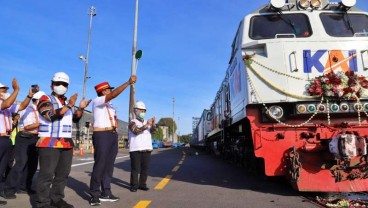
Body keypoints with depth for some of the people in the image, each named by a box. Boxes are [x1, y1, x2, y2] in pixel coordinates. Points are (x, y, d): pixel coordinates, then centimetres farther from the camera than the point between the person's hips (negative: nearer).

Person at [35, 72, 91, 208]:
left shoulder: (67, 102, 20)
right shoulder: (45, 99, -1)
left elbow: (75, 119, 22)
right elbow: (51, 115, -17)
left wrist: (81, 108, 5)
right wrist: (69, 106, -21)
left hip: (67, 143, 7)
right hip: (49, 143, -7)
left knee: (63, 173, 12)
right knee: (47, 174, -5)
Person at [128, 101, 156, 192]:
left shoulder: (147, 122, 17)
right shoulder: (132, 122, 2)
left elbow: (153, 131, 2)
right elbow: (136, 131, -16)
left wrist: (153, 124, -19)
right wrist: (146, 125, -27)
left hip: (147, 149, 5)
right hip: (135, 149, -4)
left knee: (145, 168, 6)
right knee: (135, 168, -1)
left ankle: (142, 184, 16)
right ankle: (134, 185, 8)